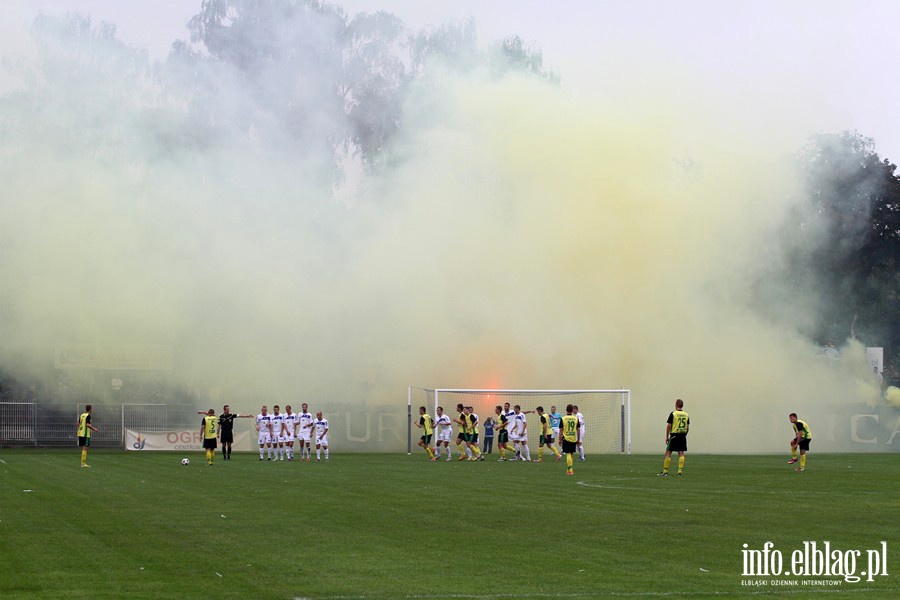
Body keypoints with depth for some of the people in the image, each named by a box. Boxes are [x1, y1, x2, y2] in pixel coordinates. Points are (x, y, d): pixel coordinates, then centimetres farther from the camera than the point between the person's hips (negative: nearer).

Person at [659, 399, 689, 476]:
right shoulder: (686, 415, 7)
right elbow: (687, 427, 9)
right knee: (681, 453, 4)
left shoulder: (673, 414, -6)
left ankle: (665, 471, 1)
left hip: (674, 436, -4)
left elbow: (669, 426, -7)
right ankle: (680, 470, -3)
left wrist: (667, 437, 0)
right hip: (683, 436, 4)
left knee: (668, 453, 1)